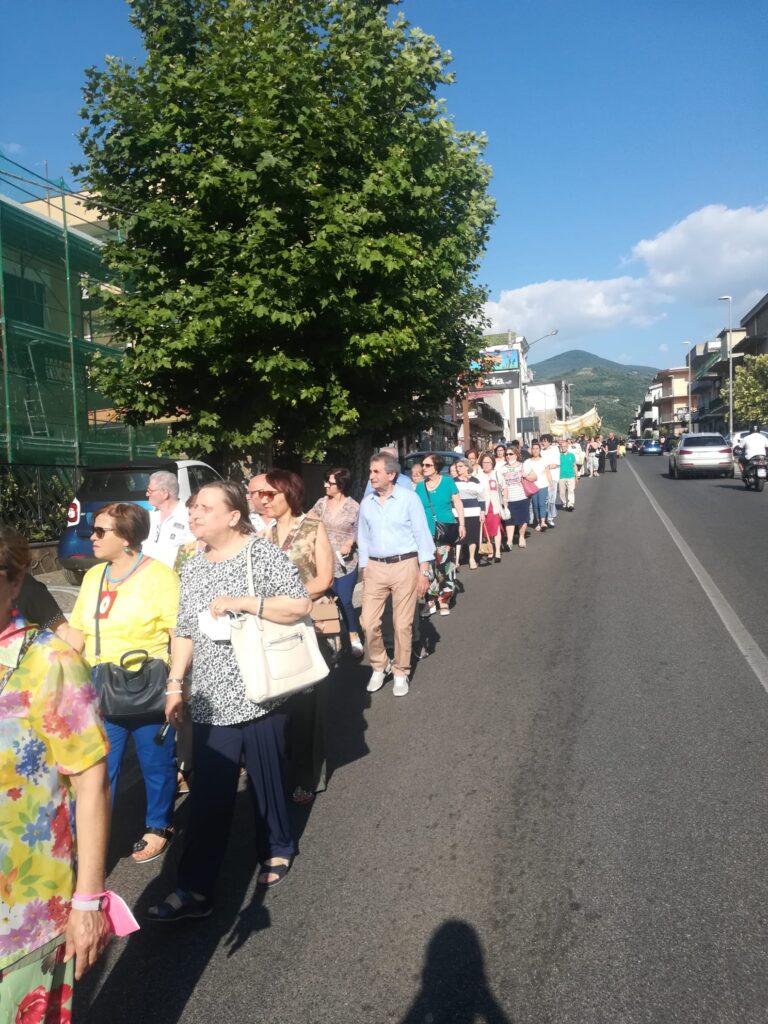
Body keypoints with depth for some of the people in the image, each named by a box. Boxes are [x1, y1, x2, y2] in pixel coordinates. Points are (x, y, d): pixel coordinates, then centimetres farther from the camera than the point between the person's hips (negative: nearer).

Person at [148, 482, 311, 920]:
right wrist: (175, 683, 10)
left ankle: (278, 851, 37)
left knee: (267, 779, 14)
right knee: (208, 794, 6)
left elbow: (300, 606, -17)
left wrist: (241, 602, -24)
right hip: (211, 699, 4)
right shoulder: (193, 566, 8)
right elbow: (185, 630, 13)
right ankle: (195, 888, 15)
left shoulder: (264, 554, -10)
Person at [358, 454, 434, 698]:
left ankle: (401, 673, 19)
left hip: (404, 566, -3)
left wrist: (424, 571, -7)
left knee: (402, 624, 3)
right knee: (369, 622, -1)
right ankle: (378, 667, 21)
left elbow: (422, 535, -4)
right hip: (375, 568, 3)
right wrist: (363, 570, 10)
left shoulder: (409, 499, -5)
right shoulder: (366, 503, 6)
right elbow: (363, 539, 13)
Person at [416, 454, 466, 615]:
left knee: (445, 565, 3)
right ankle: (431, 600, 12)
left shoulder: (448, 482, 0)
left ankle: (444, 600, 15)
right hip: (427, 532, 2)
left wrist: (461, 525, -2)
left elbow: (458, 504, 4)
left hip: (446, 530, -1)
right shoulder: (420, 486, 5)